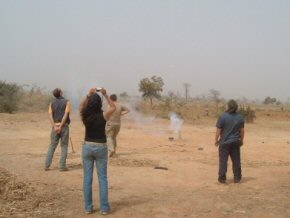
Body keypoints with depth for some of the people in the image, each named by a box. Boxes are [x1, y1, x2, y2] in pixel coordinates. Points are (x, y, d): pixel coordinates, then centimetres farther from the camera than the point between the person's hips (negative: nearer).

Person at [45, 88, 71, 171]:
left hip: (55, 126, 3)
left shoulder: (52, 103, 9)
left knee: (52, 146, 10)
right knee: (64, 146, 3)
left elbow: (50, 115, -3)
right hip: (64, 126, -3)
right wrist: (61, 126, -15)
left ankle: (47, 165, 7)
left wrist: (55, 127, -10)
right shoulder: (67, 102, -1)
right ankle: (62, 166, 0)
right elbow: (66, 114, -13)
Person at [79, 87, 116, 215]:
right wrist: (105, 95, 6)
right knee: (102, 178, 5)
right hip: (101, 148, -2)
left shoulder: (85, 116, -7)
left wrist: (89, 95, 10)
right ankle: (104, 208, 7)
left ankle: (88, 207, 13)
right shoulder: (103, 116, -13)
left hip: (87, 147, 2)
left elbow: (81, 106, 16)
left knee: (87, 178, 8)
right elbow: (113, 107, 6)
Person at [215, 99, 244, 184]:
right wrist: (241, 140, 19)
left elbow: (218, 130, -11)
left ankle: (222, 178, 5)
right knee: (236, 160, 12)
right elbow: (242, 130, 7)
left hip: (224, 142, -4)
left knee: (223, 160, 3)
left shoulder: (223, 116, -14)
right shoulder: (240, 117, 0)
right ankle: (237, 178, 18)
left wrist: (216, 140, 1)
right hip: (236, 142, 4)